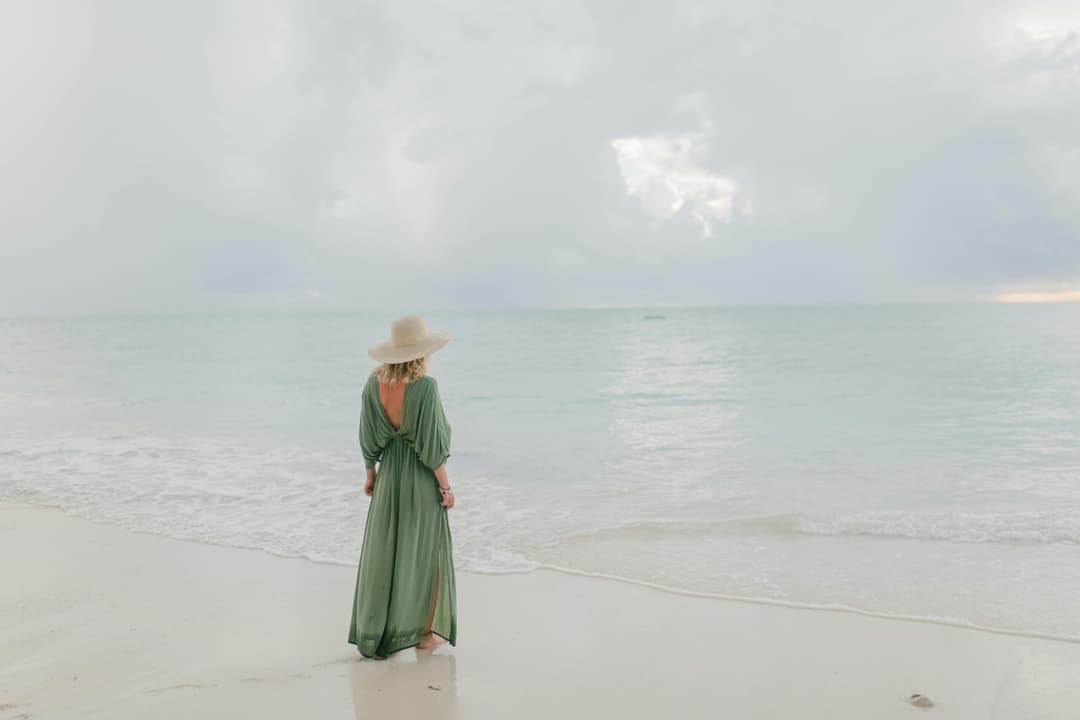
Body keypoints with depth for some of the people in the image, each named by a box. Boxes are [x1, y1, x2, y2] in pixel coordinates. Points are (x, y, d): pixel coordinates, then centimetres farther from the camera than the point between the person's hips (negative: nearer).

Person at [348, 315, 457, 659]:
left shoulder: (374, 382, -5)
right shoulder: (425, 387, -20)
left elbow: (368, 436, 1)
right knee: (425, 553, 12)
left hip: (389, 476, 4)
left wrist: (370, 474, 15)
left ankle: (374, 636, 20)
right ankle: (423, 631, 20)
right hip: (422, 477, -4)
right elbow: (431, 444, -17)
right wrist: (445, 486, -8)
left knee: (382, 554, 13)